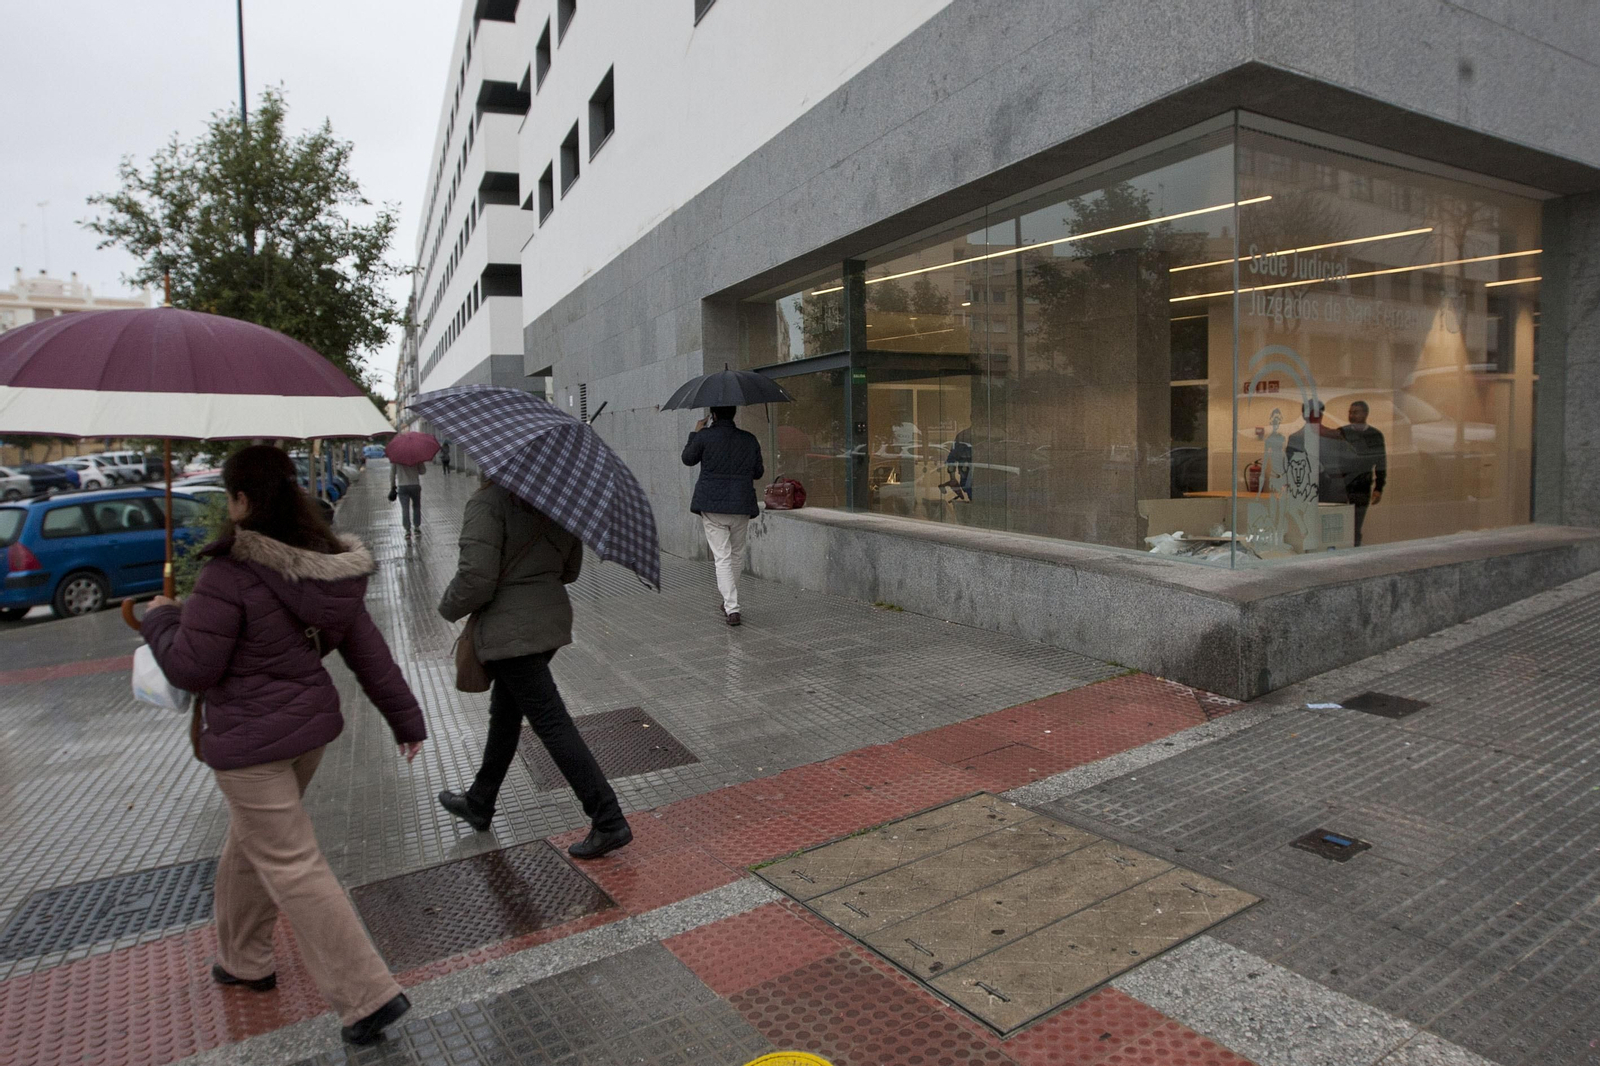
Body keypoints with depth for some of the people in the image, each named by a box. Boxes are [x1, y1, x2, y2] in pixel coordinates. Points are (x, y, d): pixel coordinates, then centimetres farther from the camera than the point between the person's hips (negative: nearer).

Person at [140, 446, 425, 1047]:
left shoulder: (230, 573, -22)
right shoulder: (327, 565, -1)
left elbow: (190, 667, -16)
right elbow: (367, 648, 3)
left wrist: (160, 618, 3)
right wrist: (404, 716, 9)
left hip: (250, 740, -8)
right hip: (312, 726, 8)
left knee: (291, 867, 1)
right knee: (250, 840, 27)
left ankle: (368, 996, 3)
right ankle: (242, 961, 46)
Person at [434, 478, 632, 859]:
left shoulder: (489, 501, -18)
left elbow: (476, 579, -21)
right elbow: (570, 570, 12)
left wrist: (449, 608, -2)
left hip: (510, 628, -9)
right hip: (553, 617, 9)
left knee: (550, 722, -4)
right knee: (505, 712, 24)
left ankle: (609, 822, -2)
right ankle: (479, 804, 42)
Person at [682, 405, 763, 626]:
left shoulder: (705, 436, -6)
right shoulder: (750, 439, 4)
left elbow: (688, 459, 9)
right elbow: (758, 473, 10)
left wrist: (695, 433, 20)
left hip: (712, 506, -2)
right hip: (741, 506, 3)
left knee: (722, 558, -2)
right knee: (737, 555, 18)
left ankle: (732, 608, -11)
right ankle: (729, 601, 32)